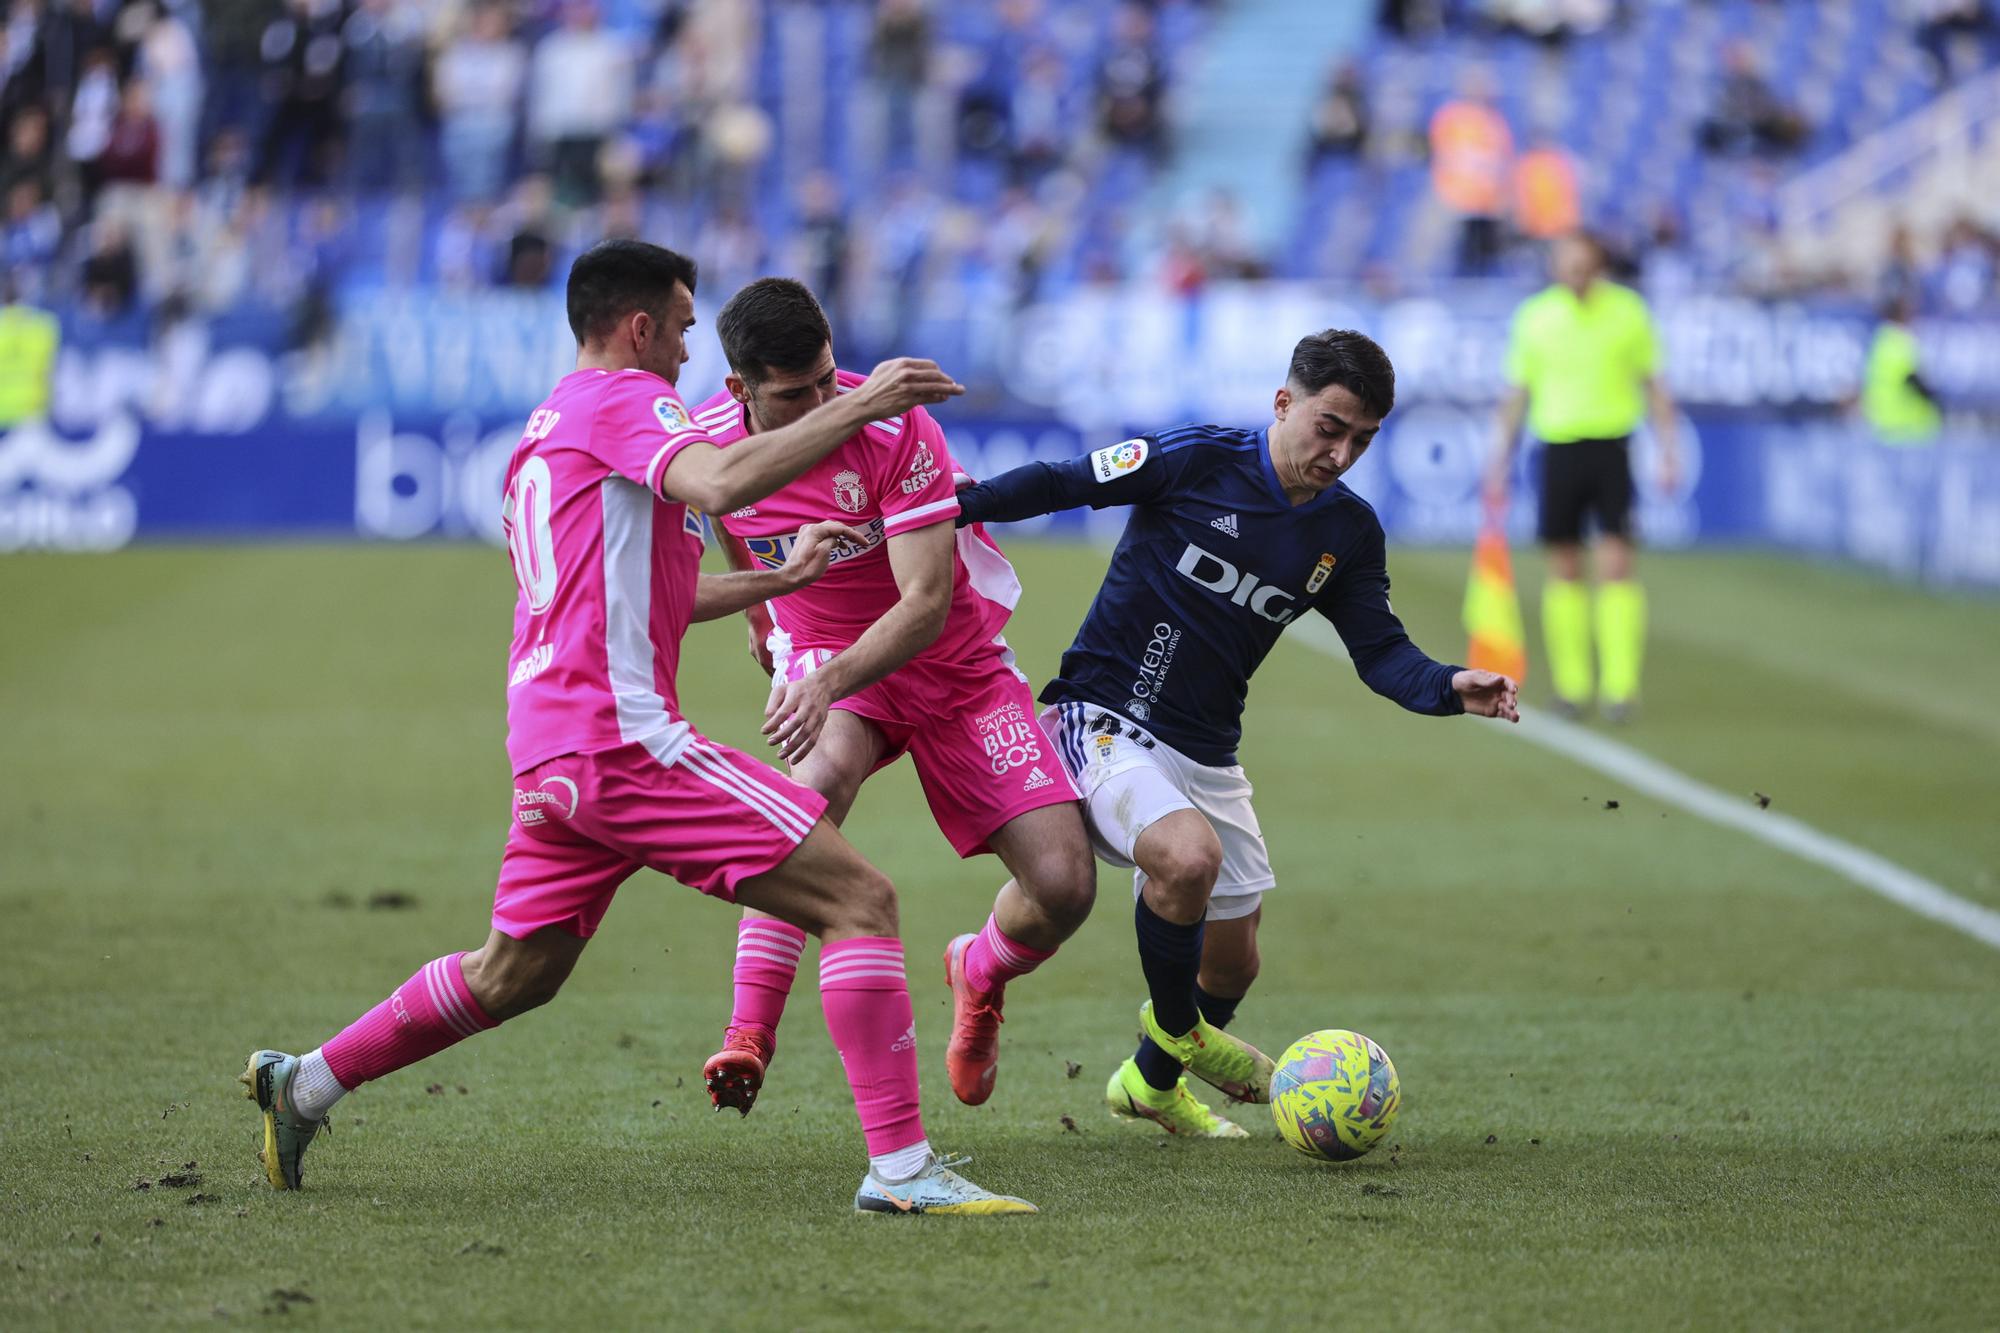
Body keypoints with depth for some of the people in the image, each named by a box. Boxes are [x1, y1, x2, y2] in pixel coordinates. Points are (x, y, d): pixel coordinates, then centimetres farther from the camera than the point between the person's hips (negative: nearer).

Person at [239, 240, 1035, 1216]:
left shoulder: (551, 423, 25)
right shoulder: (623, 398, -4)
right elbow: (719, 484, -26)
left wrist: (779, 579, 31)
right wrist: (858, 409, -22)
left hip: (551, 749, 10)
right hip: (622, 733, -10)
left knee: (512, 974, 25)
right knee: (856, 897, -11)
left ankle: (304, 1084, 28)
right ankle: (898, 1165, -18)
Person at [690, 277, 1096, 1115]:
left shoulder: (896, 430, -26)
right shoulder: (709, 441, -13)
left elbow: (926, 606, -29)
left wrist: (830, 684, -44)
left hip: (953, 663, -1)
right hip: (822, 657, 1)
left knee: (1065, 886, -12)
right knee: (824, 774, -38)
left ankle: (978, 977, 25)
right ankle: (748, 1034, -38)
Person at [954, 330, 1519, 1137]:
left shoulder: (1350, 533, 3)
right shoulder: (1195, 462, -13)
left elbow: (1380, 651, 2)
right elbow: (1060, 485, -9)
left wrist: (1450, 689, -19)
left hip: (1206, 755, 6)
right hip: (1102, 723, -6)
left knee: (1231, 962, 11)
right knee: (1190, 854, -33)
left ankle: (1151, 1083, 40)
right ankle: (1177, 1030, -6)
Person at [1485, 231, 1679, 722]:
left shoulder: (1627, 310, 1)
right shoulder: (1535, 316, 4)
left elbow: (1653, 386, 8)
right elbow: (1517, 395, 11)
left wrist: (1668, 451, 2)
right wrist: (1499, 464, 9)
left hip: (1612, 448, -2)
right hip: (1559, 447, 2)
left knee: (1616, 566, -10)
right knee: (1565, 568, 4)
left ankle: (1621, 686, -9)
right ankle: (1571, 685, 12)